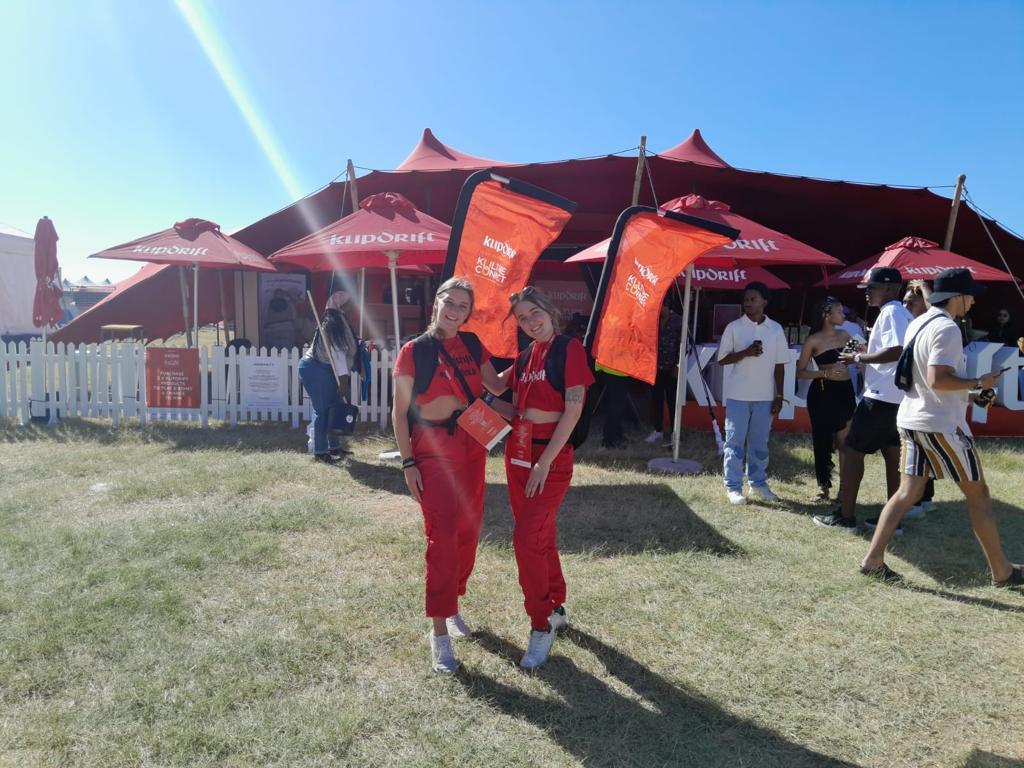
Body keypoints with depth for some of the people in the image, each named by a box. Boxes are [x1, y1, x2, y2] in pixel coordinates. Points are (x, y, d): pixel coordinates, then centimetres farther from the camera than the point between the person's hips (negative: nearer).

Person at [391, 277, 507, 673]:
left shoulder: (472, 345, 7)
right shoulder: (414, 351, -7)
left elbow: (498, 386, 9)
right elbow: (399, 412, -6)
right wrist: (408, 463, -10)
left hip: (472, 449, 6)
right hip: (433, 453, -5)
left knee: (468, 530, 12)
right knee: (442, 537, -8)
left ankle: (451, 604, 33)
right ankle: (439, 630, 3)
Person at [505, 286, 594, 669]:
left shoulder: (569, 348, -10)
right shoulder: (524, 356, 11)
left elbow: (574, 408, -15)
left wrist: (546, 461, -18)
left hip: (552, 455, -7)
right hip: (518, 451, 7)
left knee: (528, 540, -11)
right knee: (541, 536, 16)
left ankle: (542, 626, 6)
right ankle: (556, 608, 33)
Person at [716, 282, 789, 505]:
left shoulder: (776, 329, 4)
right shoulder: (734, 327, -2)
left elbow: (779, 365, 6)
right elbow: (722, 359, -2)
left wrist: (779, 396, 3)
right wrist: (745, 353, -19)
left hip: (765, 396, 2)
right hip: (738, 395, -2)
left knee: (760, 442, 11)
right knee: (735, 441, 1)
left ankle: (758, 483, 23)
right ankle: (733, 487, 7)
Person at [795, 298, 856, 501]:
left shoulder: (844, 335, 10)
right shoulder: (813, 340, -4)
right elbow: (800, 372, -4)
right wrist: (825, 373, -15)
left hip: (845, 390, 4)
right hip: (822, 392, -4)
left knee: (845, 442, 2)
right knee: (822, 440, 5)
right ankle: (824, 486, 17)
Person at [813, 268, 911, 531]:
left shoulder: (890, 312, -12)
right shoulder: (904, 314, 18)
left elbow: (895, 351, -25)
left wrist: (859, 358, -14)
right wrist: (866, 353, 16)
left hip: (881, 396, -10)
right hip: (898, 397, 10)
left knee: (852, 450, -4)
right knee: (892, 454, 11)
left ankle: (845, 516, 0)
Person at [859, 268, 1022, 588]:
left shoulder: (918, 324, 14)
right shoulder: (947, 328, -16)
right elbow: (938, 380, -25)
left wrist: (965, 395, 22)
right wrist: (978, 382, -12)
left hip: (911, 420, 8)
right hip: (942, 425, -8)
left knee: (907, 492, 8)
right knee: (978, 493, 6)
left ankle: (873, 560, 4)